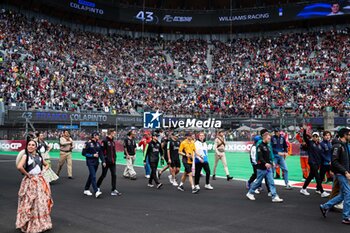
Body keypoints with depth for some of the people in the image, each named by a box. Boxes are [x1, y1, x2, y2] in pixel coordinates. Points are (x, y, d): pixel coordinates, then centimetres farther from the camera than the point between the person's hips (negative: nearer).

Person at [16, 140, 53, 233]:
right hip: (30, 182, -5)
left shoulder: (39, 156, 9)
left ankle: (41, 223, 25)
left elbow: (47, 165, 24)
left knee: (42, 202, 10)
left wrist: (43, 171, 6)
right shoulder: (25, 156, -7)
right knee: (31, 203, 2)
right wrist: (27, 174, -15)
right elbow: (19, 167, -26)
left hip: (40, 181, 5)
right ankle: (29, 225, 16)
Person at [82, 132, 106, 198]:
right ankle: (96, 191, -18)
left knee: (91, 176, 14)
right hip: (90, 162, -6)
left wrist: (103, 161, -1)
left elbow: (101, 153, 9)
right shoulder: (88, 143, -9)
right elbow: (83, 153, -8)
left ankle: (86, 189, 28)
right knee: (93, 176, -13)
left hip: (96, 162, 6)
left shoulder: (98, 143, 8)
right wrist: (92, 155, -14)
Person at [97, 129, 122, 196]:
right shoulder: (105, 141, -12)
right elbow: (102, 151, -15)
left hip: (112, 162, 7)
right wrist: (104, 160, -17)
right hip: (106, 162, -7)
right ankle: (97, 187, 26)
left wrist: (114, 159, 11)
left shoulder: (113, 141, 12)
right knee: (103, 175, 6)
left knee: (114, 175, 2)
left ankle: (114, 190, 6)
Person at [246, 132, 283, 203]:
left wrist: (271, 163, 11)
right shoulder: (260, 146, -13)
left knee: (271, 182, 1)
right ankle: (250, 193, 23)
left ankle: (274, 197, 2)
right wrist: (265, 163, -33)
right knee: (258, 182, 5)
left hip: (268, 168, 7)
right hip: (261, 168, -7)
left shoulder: (267, 146, 13)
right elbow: (260, 157, -22)